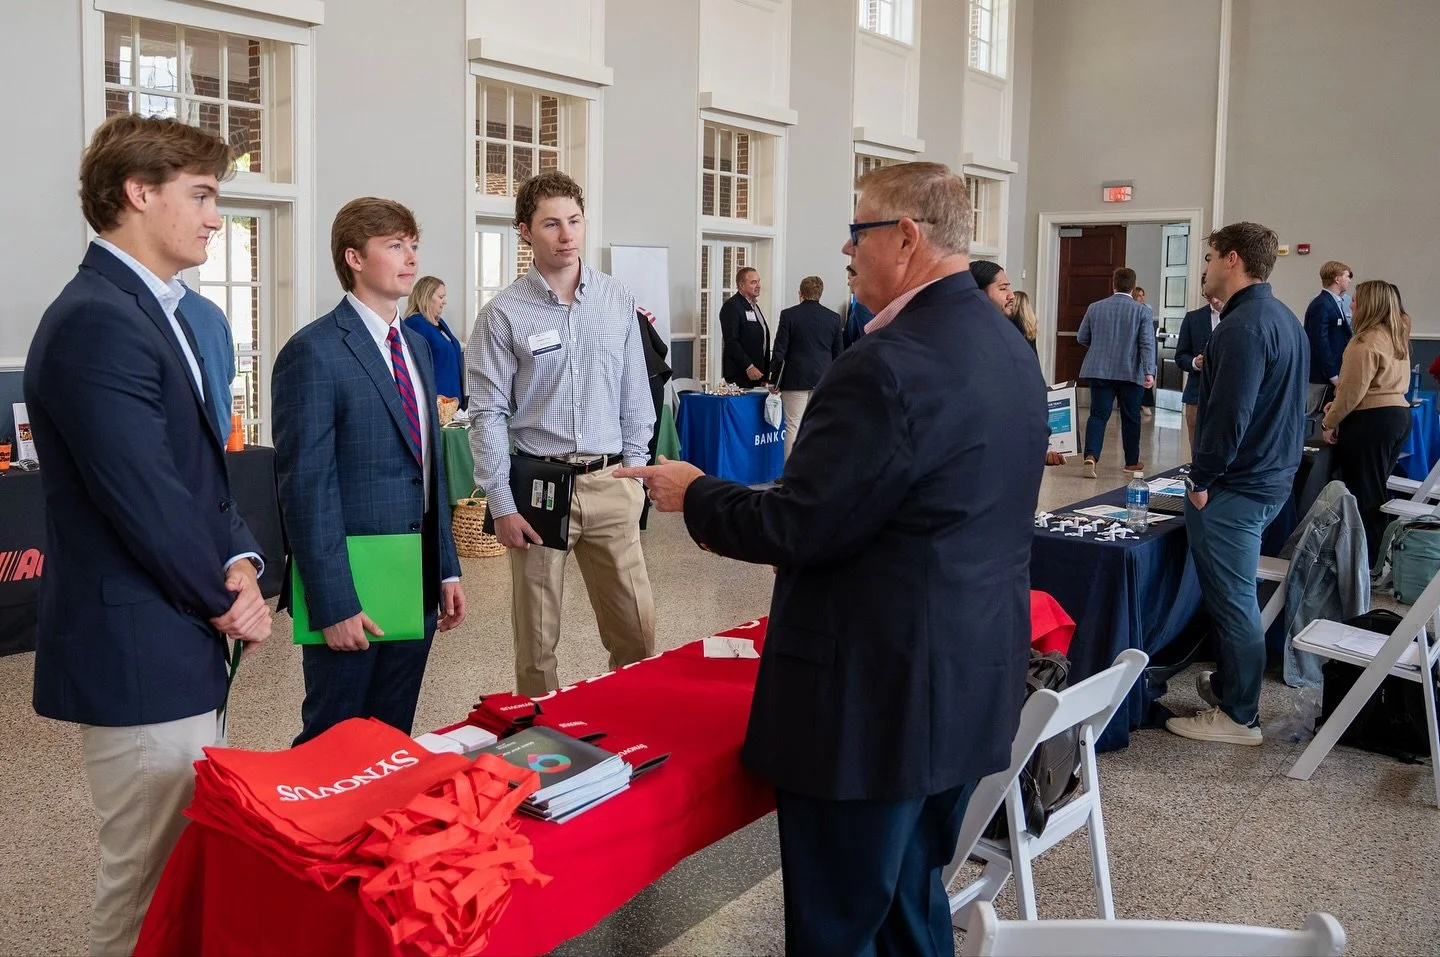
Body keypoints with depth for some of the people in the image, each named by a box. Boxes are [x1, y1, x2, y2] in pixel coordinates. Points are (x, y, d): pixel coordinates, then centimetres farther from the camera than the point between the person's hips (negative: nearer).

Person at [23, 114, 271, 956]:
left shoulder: (160, 312, 13)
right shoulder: (96, 323, -20)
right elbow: (145, 499, -23)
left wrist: (239, 563, -3)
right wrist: (227, 600, -10)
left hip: (181, 646, 10)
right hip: (141, 657, -10)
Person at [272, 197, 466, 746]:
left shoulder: (417, 347, 13)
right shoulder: (314, 352, -12)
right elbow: (306, 488, -15)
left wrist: (447, 569, 12)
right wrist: (333, 604, -18)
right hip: (349, 595, -7)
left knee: (394, 742, 16)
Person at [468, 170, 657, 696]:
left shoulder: (618, 301, 5)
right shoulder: (504, 313, -4)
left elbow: (635, 396, 11)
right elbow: (488, 415, -5)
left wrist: (635, 470, 7)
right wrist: (502, 506, -8)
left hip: (609, 483, 3)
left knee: (637, 632, 5)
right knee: (537, 638, 6)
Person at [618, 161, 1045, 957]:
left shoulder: (887, 366, -23)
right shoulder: (1009, 348, 7)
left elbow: (798, 528, -21)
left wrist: (693, 494, -3)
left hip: (875, 697, -9)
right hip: (972, 684, 10)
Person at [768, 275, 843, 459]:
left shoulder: (789, 315, -5)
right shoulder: (833, 318, 4)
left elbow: (779, 351, -5)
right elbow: (838, 354, 8)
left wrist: (774, 381, 3)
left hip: (795, 380, -3)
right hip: (823, 381, 3)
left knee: (794, 427, -1)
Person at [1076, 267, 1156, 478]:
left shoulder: (1095, 308, 2)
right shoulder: (1142, 311, -5)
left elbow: (1081, 338, 9)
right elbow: (1147, 344, -11)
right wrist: (1149, 372, -13)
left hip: (1100, 371, 1)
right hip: (1131, 373, -1)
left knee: (1098, 415, 1)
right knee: (1130, 418, 11)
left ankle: (1091, 456, -19)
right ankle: (1132, 461, 23)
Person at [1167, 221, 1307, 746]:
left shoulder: (1244, 326, -20)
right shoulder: (1284, 318, 13)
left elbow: (1229, 414, -25)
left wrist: (1202, 479, -17)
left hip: (1235, 487, -10)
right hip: (1272, 477, 10)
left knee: (1232, 599, -1)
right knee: (1235, 594, 22)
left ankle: (1239, 717, 9)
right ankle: (1230, 682, 35)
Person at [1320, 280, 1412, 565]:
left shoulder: (1366, 341, -17)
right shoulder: (1397, 338, 12)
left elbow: (1353, 391, -17)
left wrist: (1330, 422, -4)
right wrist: (1339, 403, 17)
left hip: (1371, 421, -9)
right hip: (1399, 413, 9)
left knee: (1362, 491, -1)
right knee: (1378, 488, 15)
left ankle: (1364, 560, 5)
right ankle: (1377, 556, 21)